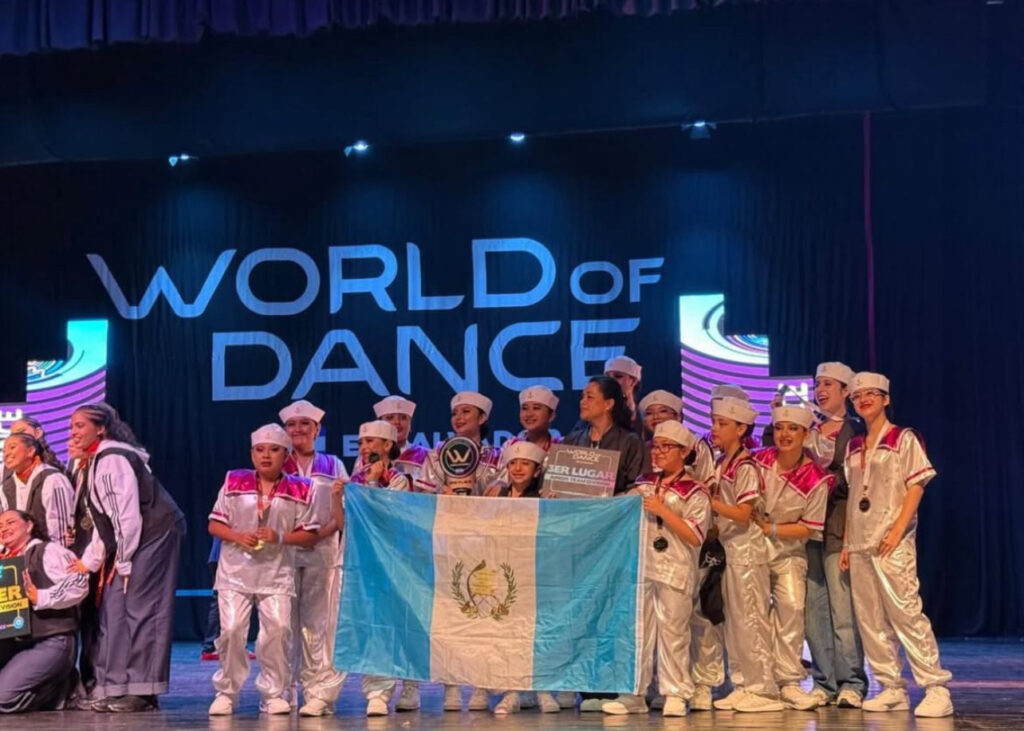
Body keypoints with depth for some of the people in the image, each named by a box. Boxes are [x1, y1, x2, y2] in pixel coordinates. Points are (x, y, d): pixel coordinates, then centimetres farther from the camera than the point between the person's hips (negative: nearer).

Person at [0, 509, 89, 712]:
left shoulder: (48, 551, -3)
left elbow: (78, 585, -16)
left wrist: (40, 598, -22)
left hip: (51, 642, -8)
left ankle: (59, 689, 3)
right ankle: (46, 688, 7)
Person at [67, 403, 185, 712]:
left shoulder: (112, 460, -17)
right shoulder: (93, 463, 14)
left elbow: (128, 514, -21)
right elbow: (103, 520, 17)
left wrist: (123, 561, -16)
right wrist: (89, 561, 12)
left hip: (153, 536, -10)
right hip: (126, 544, 10)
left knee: (140, 610, -9)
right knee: (114, 610, 7)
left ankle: (142, 691, -6)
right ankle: (114, 688, 11)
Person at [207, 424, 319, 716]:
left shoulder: (299, 490, 2)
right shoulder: (234, 483, 5)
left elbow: (311, 536, 2)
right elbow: (214, 524, 7)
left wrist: (280, 537, -14)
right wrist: (237, 536, -12)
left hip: (277, 573, 0)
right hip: (236, 571, 0)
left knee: (278, 629, -9)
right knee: (231, 629, -6)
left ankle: (274, 694, 7)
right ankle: (226, 692, 11)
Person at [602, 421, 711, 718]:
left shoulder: (694, 492, -4)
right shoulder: (643, 483, 13)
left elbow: (695, 537, -13)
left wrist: (663, 510, -16)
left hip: (674, 571, -5)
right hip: (639, 566, 5)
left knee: (672, 632, -1)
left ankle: (675, 694, 7)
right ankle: (633, 693, 13)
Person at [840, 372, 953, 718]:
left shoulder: (904, 438, -1)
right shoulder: (853, 447, 16)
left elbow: (915, 486, -7)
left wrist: (897, 531, -16)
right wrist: (846, 542, 11)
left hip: (891, 543, -6)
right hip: (859, 544, 6)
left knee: (906, 614, -13)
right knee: (870, 621, 5)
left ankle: (937, 689, -10)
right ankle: (892, 689, 12)